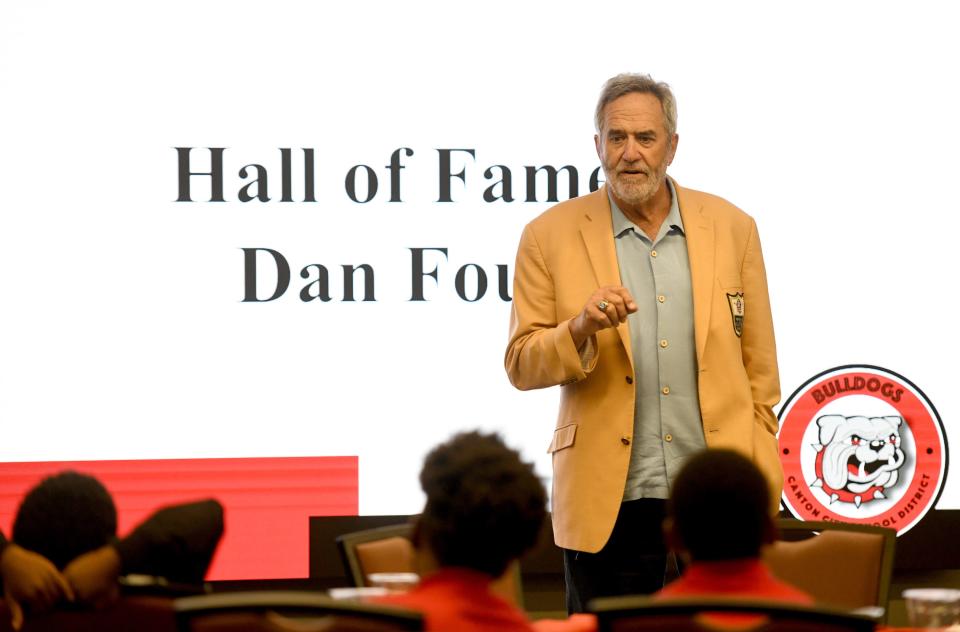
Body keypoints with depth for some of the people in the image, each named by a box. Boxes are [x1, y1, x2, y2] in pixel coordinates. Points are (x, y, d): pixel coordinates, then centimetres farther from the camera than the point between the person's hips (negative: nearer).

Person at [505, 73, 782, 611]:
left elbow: (759, 367, 10)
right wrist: (581, 328, -18)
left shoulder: (732, 228, 7)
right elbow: (521, 365, 1)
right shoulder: (551, 237, 2)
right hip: (610, 505, -1)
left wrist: (762, 486, 6)